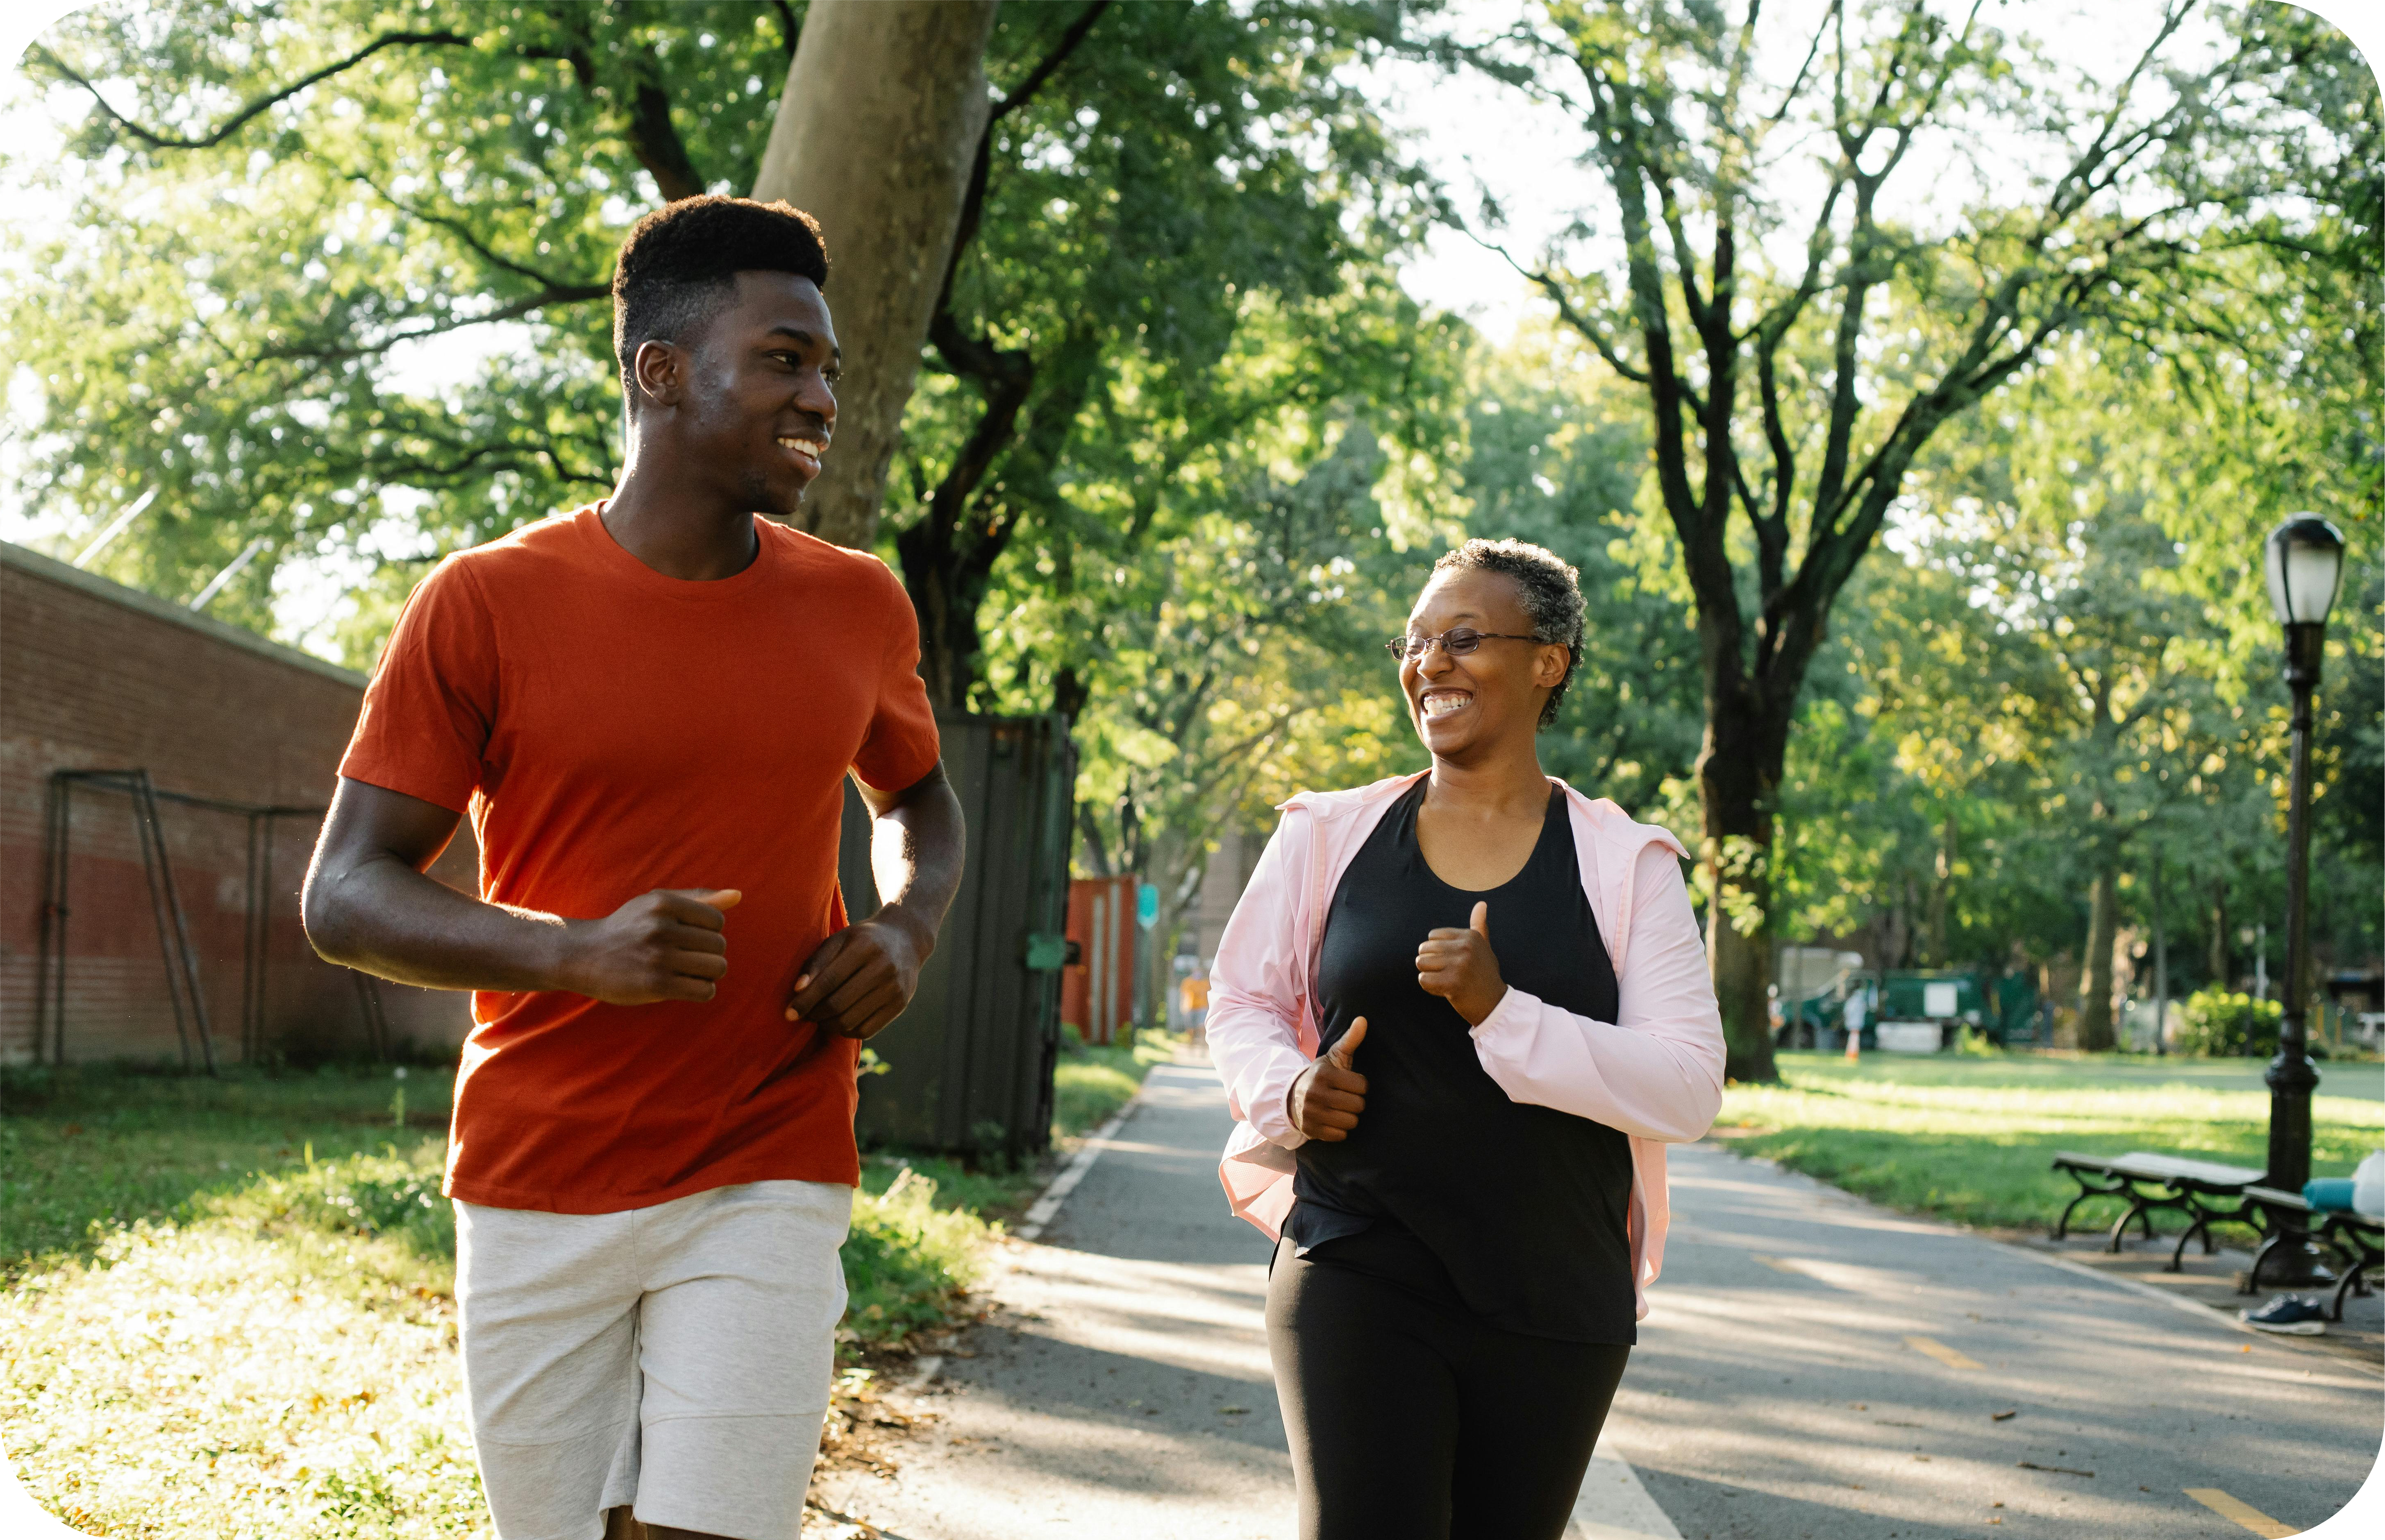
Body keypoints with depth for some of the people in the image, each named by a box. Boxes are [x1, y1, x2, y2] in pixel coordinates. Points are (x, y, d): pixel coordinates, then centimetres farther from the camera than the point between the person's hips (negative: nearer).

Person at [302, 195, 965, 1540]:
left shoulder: (859, 607, 5)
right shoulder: (486, 604, -5)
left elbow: (917, 797, 24)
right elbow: (347, 896, -5)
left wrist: (908, 931, 0)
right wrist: (576, 953, -22)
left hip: (766, 1185, 1)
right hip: (536, 1191, -1)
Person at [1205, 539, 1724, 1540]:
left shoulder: (1625, 867, 0)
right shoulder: (1328, 836, 5)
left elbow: (1690, 1088, -9)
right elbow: (1242, 1001, 14)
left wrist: (1503, 1012, -20)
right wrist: (1288, 1091, -8)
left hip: (1552, 1307, 1)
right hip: (1358, 1278, 0)